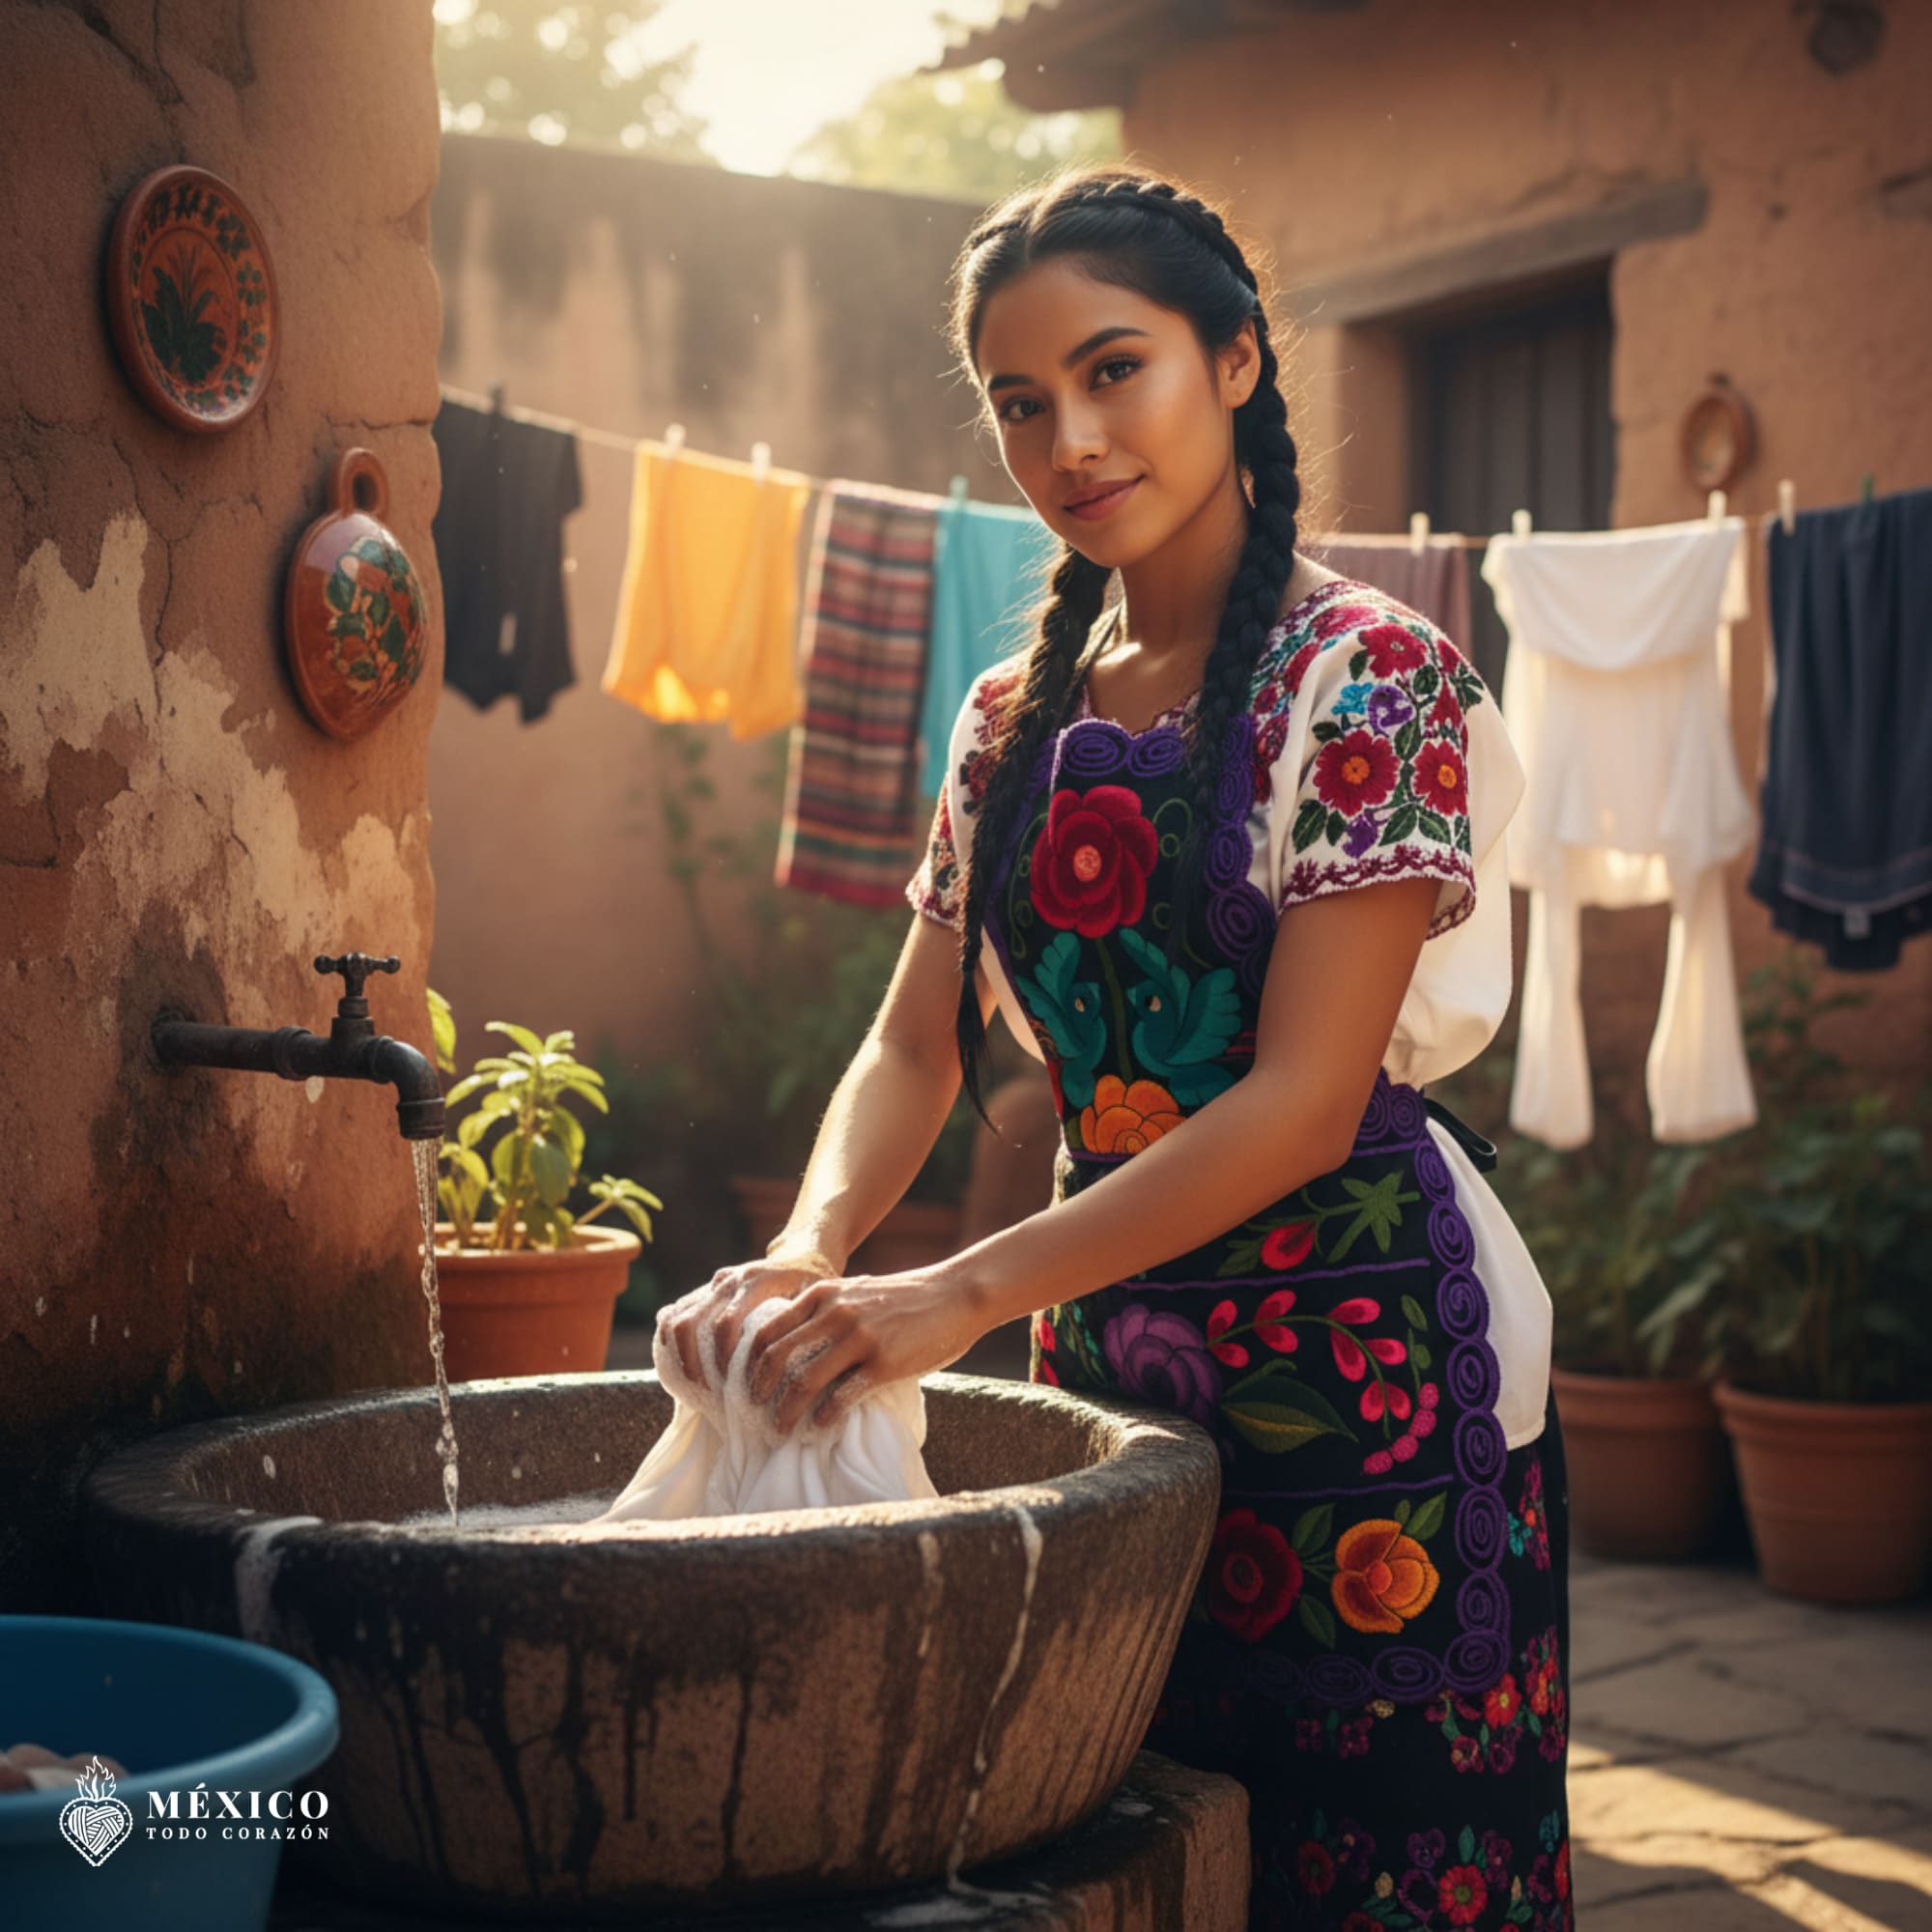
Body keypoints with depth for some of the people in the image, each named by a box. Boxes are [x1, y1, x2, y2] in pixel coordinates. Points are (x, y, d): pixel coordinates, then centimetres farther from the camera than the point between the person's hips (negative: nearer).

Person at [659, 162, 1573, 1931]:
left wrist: (961, 1295, -24)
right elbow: (916, 1048, 7)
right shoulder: (1019, 716, 8)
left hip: (1357, 1361, -5)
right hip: (1112, 1344, 6)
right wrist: (809, 1254, -14)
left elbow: (1304, 1100, -18)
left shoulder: (1366, 678, -11)